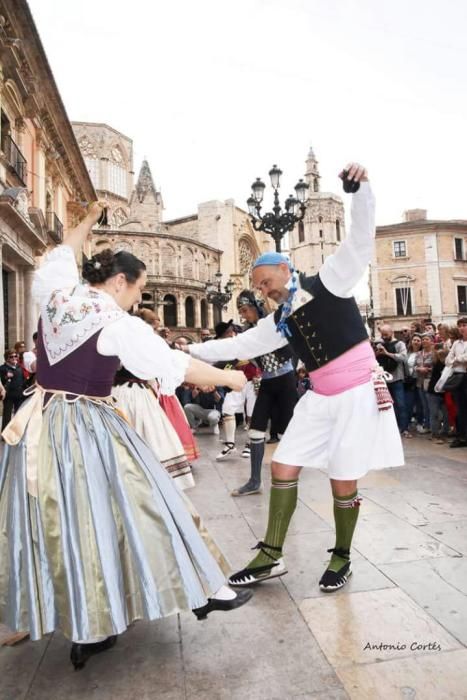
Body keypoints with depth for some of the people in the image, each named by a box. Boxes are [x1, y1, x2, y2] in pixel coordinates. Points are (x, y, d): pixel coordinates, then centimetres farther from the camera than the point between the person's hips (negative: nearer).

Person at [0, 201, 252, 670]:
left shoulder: (54, 294, 3)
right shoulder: (119, 326, -15)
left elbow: (61, 257, 25)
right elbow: (175, 366, -12)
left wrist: (88, 221, 39)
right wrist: (230, 378, 0)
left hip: (40, 427, 7)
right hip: (88, 431, -7)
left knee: (58, 522, 13)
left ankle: (85, 631, 30)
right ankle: (201, 590, 19)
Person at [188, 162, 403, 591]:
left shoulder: (329, 283, -5)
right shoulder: (280, 321, 10)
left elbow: (361, 239, -14)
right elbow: (240, 346, 13)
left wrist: (361, 187, -27)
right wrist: (194, 350, 10)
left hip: (359, 392, -6)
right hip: (321, 398, 7)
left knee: (343, 479, 0)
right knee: (283, 465, 3)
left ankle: (342, 558, 24)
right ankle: (271, 556, 15)